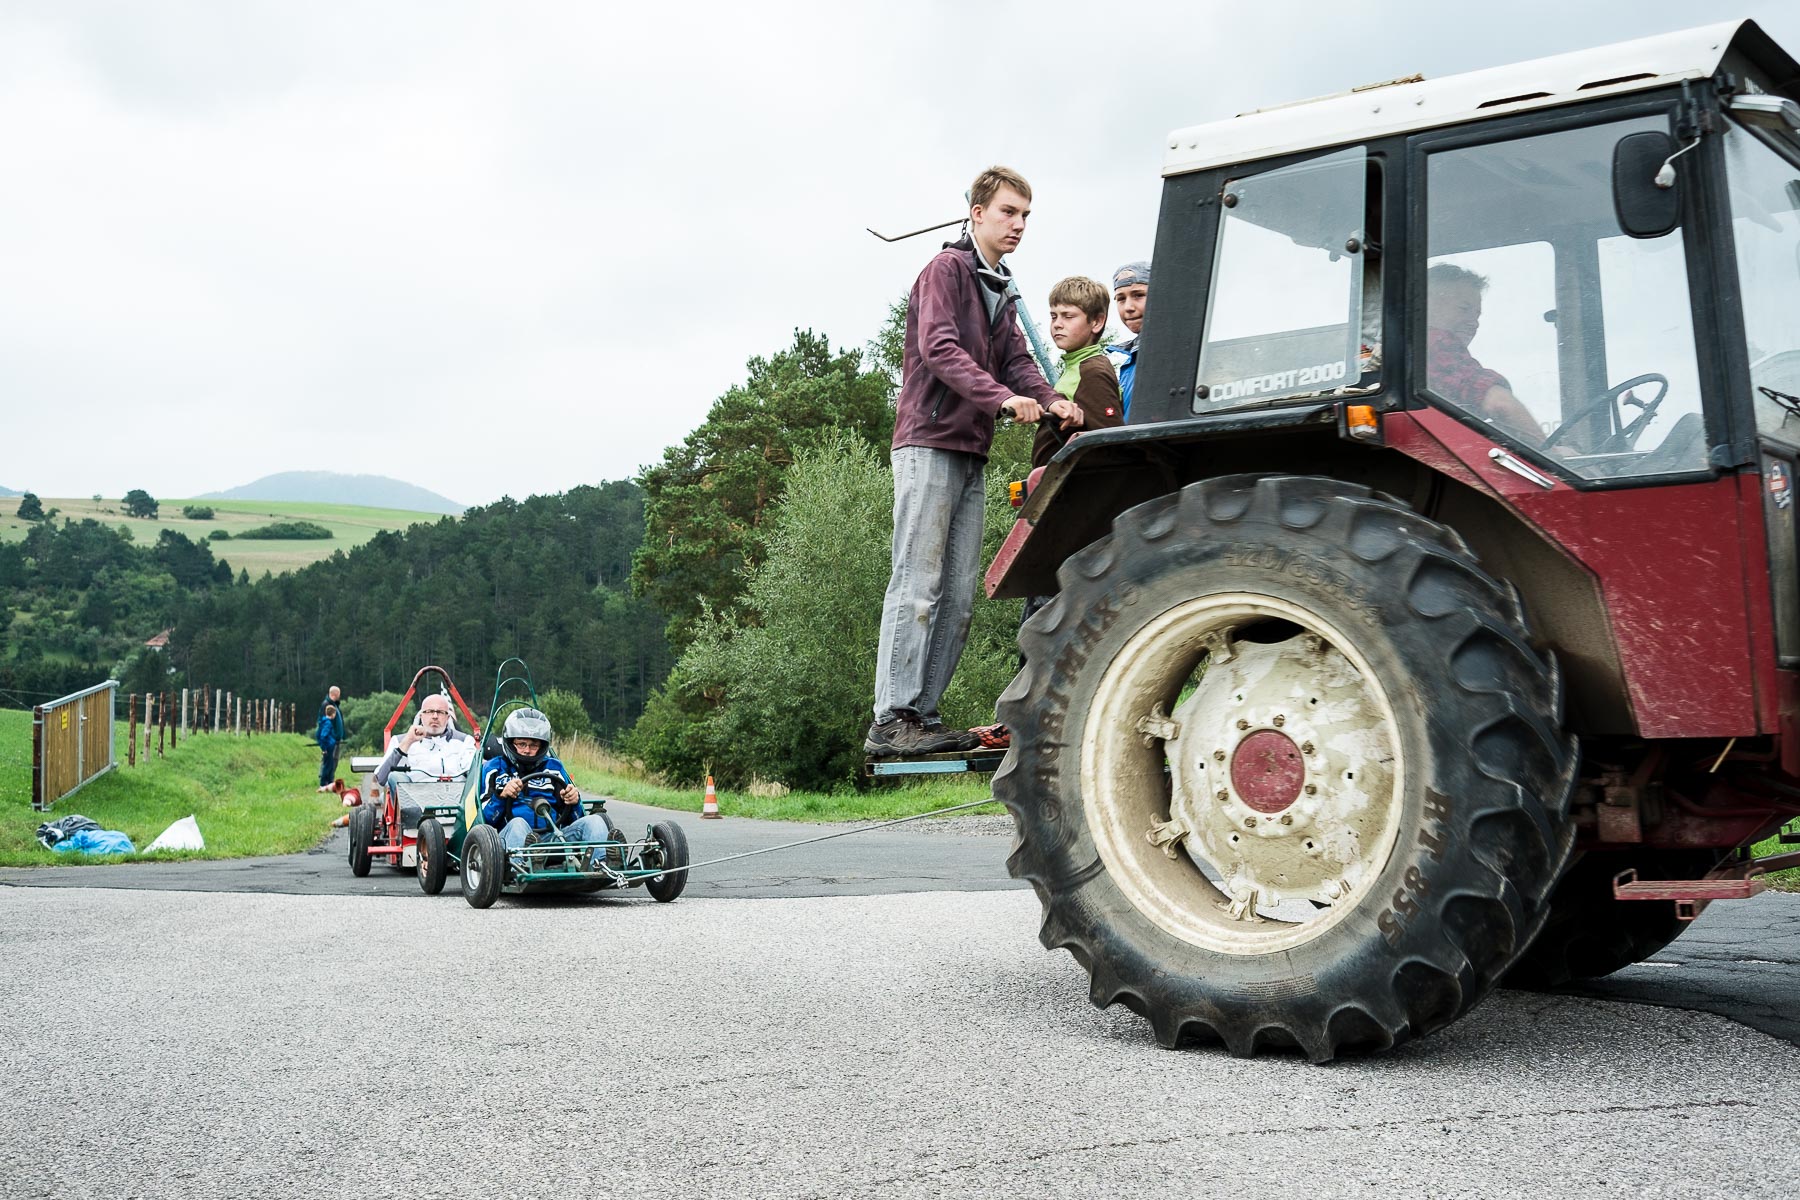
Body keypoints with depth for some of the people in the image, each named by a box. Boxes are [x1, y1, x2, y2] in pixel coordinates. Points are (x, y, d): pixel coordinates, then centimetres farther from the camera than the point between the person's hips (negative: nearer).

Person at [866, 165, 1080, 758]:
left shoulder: (1001, 292, 23)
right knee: (918, 586, -12)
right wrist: (1002, 397, -29)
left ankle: (923, 714, 8)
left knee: (959, 596, 5)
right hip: (930, 443, -9)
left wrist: (1050, 400, -9)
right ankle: (892, 720, -11)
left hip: (971, 453, 9)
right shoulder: (947, 268, -4)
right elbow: (939, 349, -17)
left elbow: (1016, 359, 12)